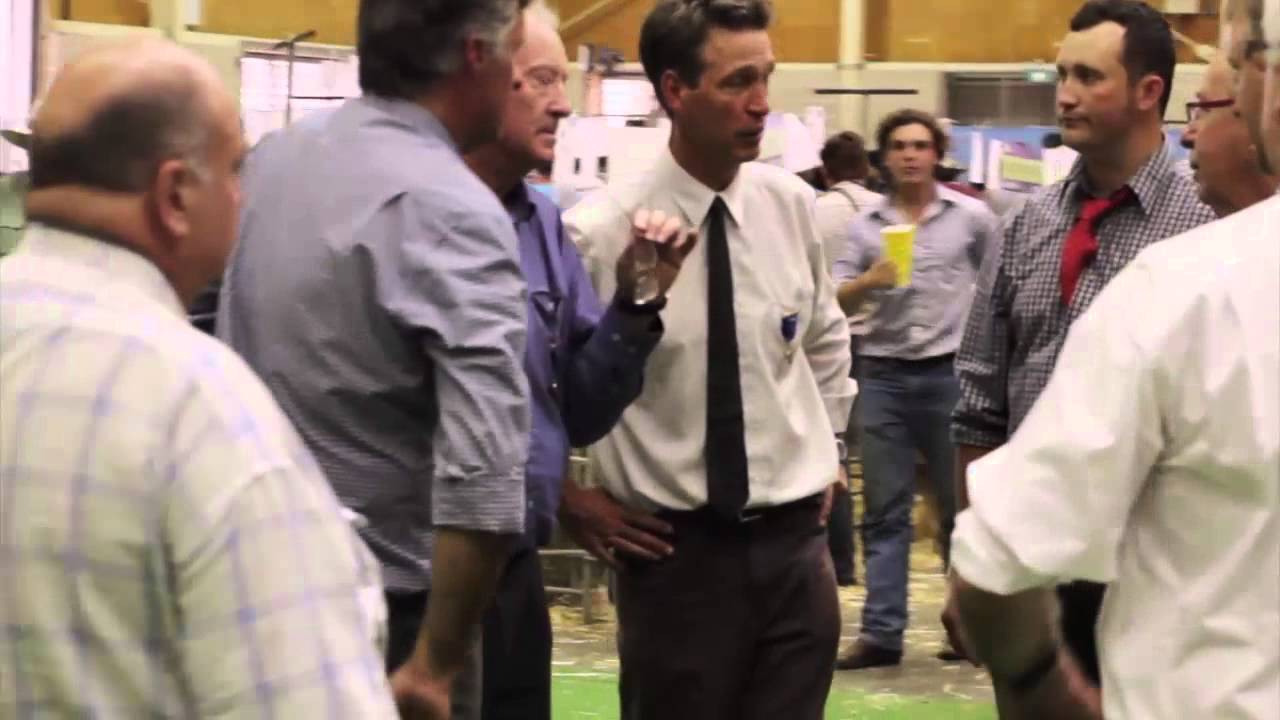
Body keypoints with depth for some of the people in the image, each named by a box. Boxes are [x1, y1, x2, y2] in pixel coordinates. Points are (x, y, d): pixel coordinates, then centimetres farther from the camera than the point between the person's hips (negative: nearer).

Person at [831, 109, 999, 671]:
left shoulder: (971, 217, 2)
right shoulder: (866, 225, 5)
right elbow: (836, 303, 0)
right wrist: (870, 280, -18)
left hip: (950, 373, -2)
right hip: (883, 375, 2)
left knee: (961, 505, 6)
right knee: (884, 510, 3)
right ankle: (881, 632, 3)